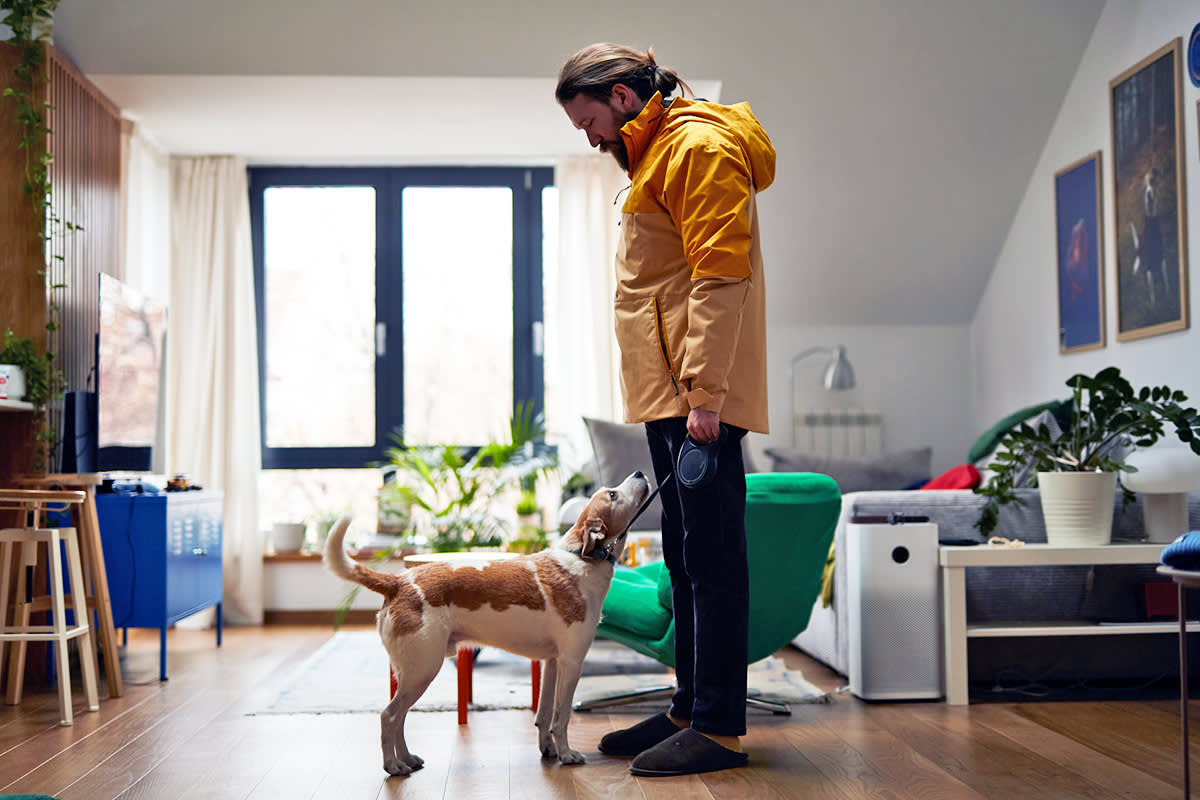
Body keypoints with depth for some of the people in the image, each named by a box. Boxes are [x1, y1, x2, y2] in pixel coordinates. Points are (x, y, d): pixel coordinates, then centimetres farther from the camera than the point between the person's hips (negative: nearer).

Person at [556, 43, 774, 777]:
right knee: (685, 555, 14)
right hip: (669, 393, 11)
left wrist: (703, 392, -23)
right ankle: (692, 709, 23)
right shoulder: (659, 153, 23)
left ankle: (720, 729, 0)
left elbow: (721, 277, -18)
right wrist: (679, 392, 17)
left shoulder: (700, 146, -9)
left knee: (712, 556, -7)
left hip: (700, 393, -11)